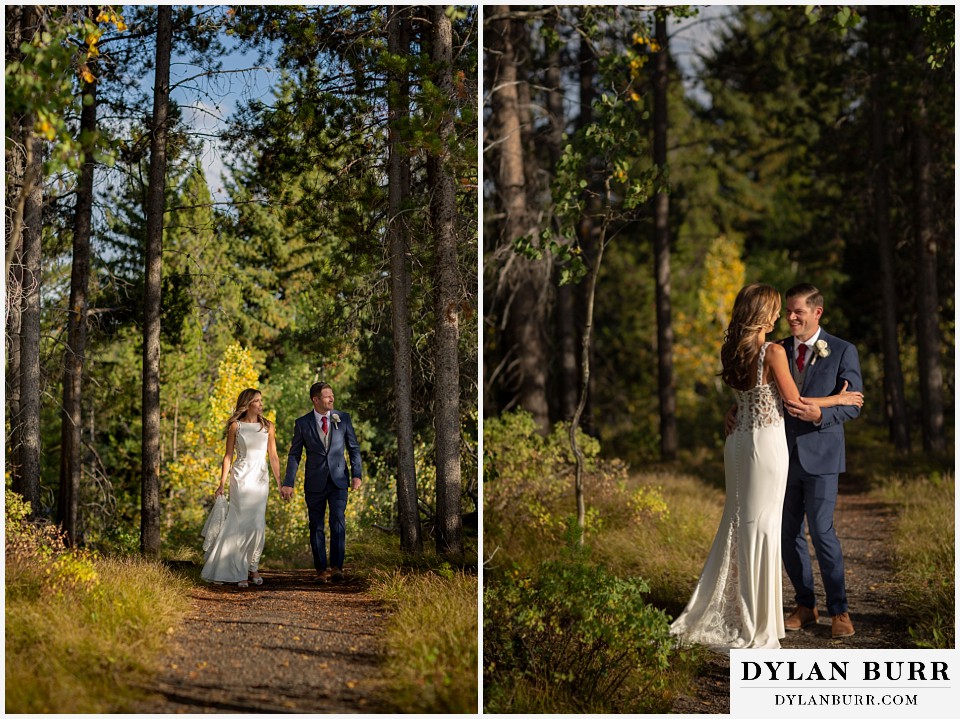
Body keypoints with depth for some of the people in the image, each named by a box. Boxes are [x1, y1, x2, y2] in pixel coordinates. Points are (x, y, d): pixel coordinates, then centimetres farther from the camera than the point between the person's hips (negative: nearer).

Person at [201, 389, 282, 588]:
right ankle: (239, 571, -3)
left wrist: (279, 483, 4)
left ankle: (253, 568, 12)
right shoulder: (235, 426, 1)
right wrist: (221, 484, -2)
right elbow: (228, 456, 2)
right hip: (241, 477, -3)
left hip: (261, 478, 3)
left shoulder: (268, 426, 9)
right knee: (243, 523, -8)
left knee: (258, 524, 0)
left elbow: (273, 456, 9)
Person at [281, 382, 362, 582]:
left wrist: (357, 474, -3)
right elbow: (294, 455, 3)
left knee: (338, 523, -13)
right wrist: (289, 483, -2)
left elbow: (354, 448, 8)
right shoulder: (302, 423, 0)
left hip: (338, 480, 0)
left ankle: (336, 567, -10)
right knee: (316, 526, 4)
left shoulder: (343, 419, 4)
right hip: (315, 482, 0)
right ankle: (321, 569, 13)